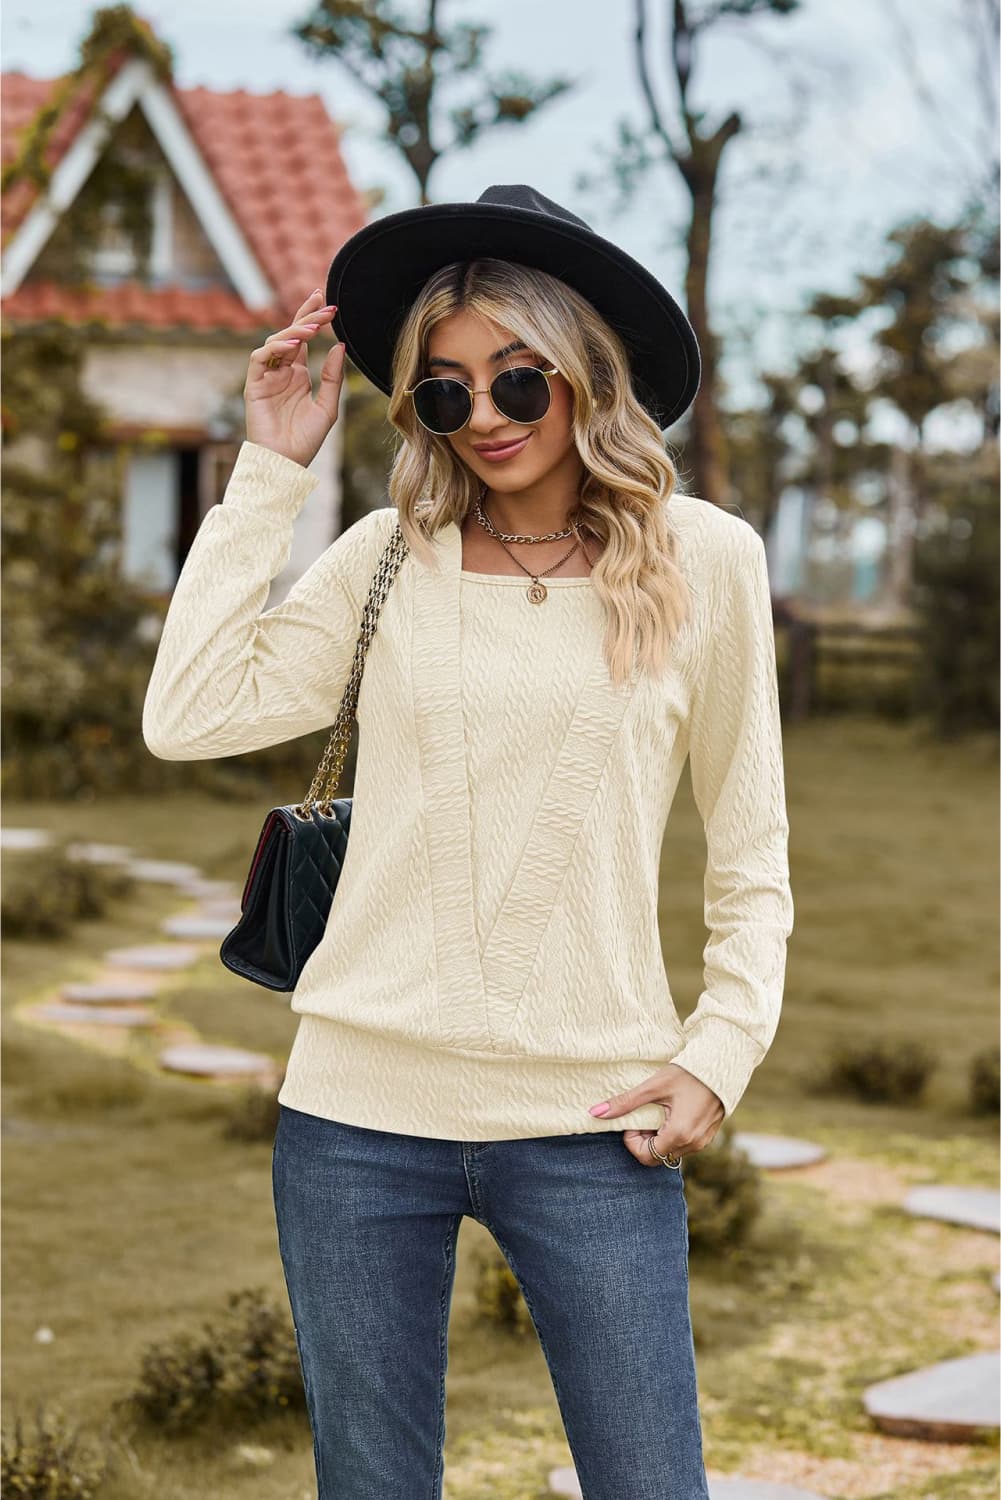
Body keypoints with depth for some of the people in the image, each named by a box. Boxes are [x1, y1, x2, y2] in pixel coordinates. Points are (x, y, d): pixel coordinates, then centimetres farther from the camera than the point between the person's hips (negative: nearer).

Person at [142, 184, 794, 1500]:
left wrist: (721, 1052, -4)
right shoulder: (388, 557, 4)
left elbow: (751, 852, 7)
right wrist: (271, 468, -2)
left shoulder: (705, 561, 1)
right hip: (362, 1108, 2)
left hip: (590, 1121, -1)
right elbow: (189, 717, -7)